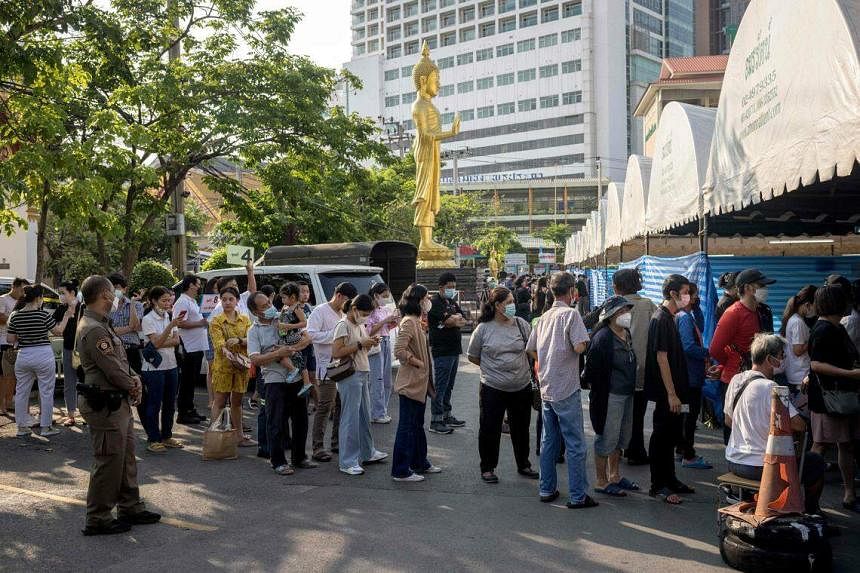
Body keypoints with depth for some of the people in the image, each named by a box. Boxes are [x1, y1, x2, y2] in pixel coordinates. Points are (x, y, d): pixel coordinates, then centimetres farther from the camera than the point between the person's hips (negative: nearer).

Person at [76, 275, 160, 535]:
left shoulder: (101, 325, 14)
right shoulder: (94, 330, -21)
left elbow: (120, 359, 18)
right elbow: (112, 369, -21)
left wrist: (134, 378, 0)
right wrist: (133, 387, -5)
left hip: (119, 403, 11)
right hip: (106, 405, -11)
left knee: (126, 458, 17)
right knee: (109, 463, -2)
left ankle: (130, 508, 28)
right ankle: (98, 519, 9)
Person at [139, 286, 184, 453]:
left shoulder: (170, 317, 9)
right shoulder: (148, 319, -9)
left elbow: (176, 340, 1)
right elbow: (156, 342, -20)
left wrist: (161, 344, -15)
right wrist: (171, 325, -29)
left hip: (171, 365, 6)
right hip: (154, 368, -6)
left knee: (170, 403, 12)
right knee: (154, 404, -1)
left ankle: (167, 436, 23)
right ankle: (153, 440, 7)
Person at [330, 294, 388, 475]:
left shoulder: (360, 325, 14)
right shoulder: (343, 325, -13)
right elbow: (336, 353, -20)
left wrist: (370, 343, 3)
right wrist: (360, 344, -20)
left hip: (363, 374, 9)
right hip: (350, 376, -9)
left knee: (365, 416, 17)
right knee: (350, 418, -5)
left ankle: (367, 453, 30)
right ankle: (347, 462, 2)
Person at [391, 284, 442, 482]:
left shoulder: (416, 321, 14)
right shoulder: (408, 322, -18)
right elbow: (399, 350, -27)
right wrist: (418, 363, -18)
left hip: (420, 383, 10)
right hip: (410, 383, -10)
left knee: (417, 425, 20)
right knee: (407, 426, -3)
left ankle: (420, 463, 32)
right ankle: (401, 471, 5)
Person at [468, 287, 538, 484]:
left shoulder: (521, 324, -1)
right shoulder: (483, 329, -6)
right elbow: (472, 356, 4)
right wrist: (492, 367, 4)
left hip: (521, 387, 3)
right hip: (493, 388, -3)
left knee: (521, 428, 16)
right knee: (490, 429, 4)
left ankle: (523, 464, 33)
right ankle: (487, 468, 21)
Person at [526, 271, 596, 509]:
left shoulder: (545, 317, 10)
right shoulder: (570, 314, -12)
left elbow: (531, 349, 14)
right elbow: (579, 347, -20)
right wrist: (584, 341, 0)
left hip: (546, 388, 7)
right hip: (566, 390, -7)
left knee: (549, 441, 14)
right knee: (575, 444, 0)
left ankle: (547, 490, 21)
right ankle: (578, 496, 4)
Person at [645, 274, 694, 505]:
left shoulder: (669, 317, 13)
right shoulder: (661, 319, -17)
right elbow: (661, 357, -21)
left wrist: (677, 391, 18)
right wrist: (671, 394, -22)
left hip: (672, 391, 10)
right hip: (666, 391, -10)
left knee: (670, 435, 16)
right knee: (662, 436, -1)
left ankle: (670, 480, 27)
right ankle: (658, 486, 7)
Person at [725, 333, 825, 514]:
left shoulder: (736, 380, 0)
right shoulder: (769, 387, -21)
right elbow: (799, 425, -20)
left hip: (733, 462, 8)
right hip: (760, 467, -8)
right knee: (816, 461, 13)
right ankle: (811, 511, 29)